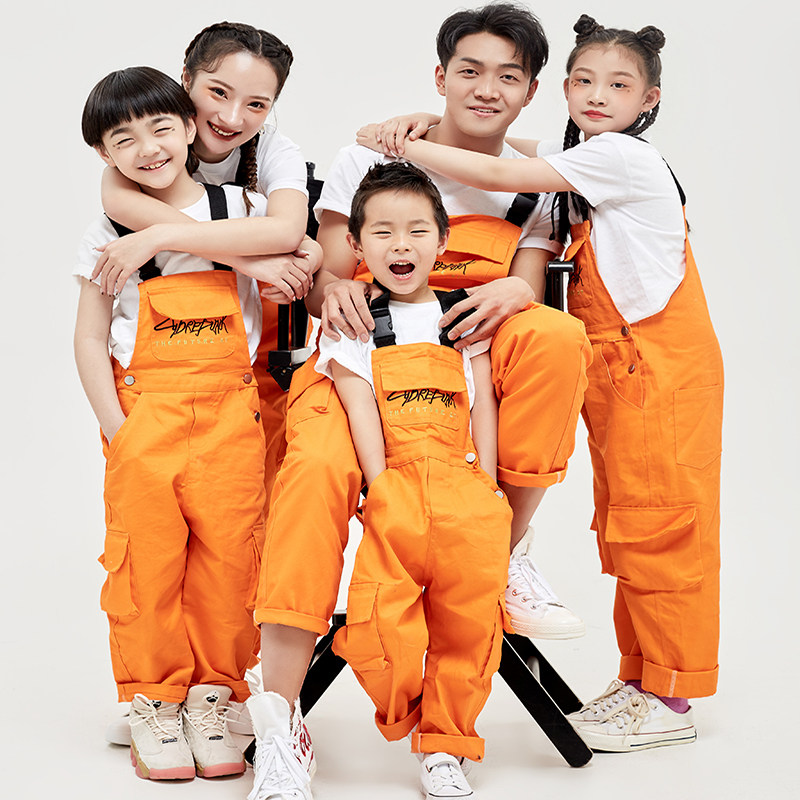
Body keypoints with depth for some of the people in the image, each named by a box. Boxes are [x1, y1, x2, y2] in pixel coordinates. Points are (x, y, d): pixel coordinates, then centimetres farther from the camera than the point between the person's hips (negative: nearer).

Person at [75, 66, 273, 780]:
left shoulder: (241, 209, 6)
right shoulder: (108, 235, 4)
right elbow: (90, 341, 4)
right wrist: (115, 429, -4)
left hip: (230, 409, 1)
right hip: (143, 410, 0)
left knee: (228, 553, -2)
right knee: (147, 556, -1)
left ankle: (213, 699, 13)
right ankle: (153, 702, 13)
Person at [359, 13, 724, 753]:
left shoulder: (622, 157, -14)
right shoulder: (579, 163, 15)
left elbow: (499, 175, -19)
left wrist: (401, 143, -14)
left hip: (660, 366, -9)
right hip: (615, 367, 9)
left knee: (657, 524, -4)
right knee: (624, 525, 13)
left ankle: (669, 700, 5)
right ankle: (641, 678, 23)